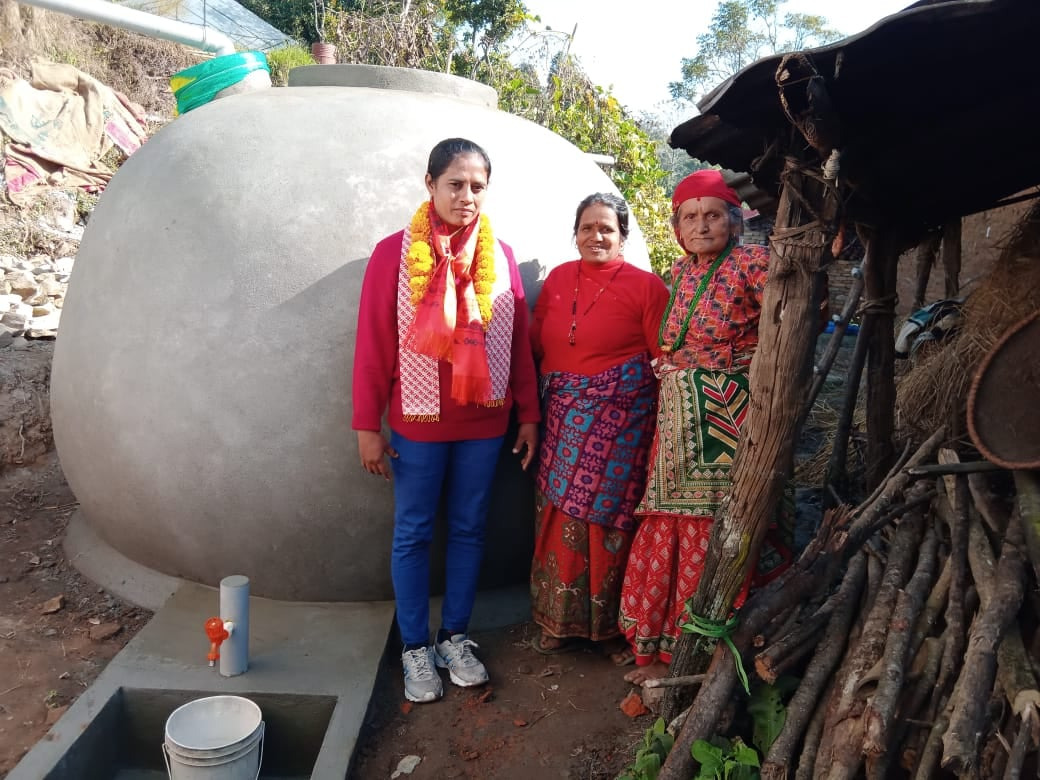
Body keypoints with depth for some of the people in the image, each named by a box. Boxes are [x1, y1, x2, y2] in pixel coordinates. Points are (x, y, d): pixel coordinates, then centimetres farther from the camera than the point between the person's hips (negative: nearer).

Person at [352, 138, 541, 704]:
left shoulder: (499, 255, 2)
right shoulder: (395, 252, -7)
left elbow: (520, 340, 5)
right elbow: (372, 343, -6)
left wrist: (528, 414, 4)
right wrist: (367, 426, -7)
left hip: (485, 422, 3)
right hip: (418, 421, -2)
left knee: (469, 529, 13)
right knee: (413, 533, 8)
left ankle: (455, 637, 31)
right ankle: (415, 648, 25)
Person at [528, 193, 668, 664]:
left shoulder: (645, 287, -4)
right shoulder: (558, 278, 8)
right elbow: (536, 342, 11)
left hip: (619, 419, -4)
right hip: (564, 417, 4)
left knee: (607, 516, 3)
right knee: (561, 515, 8)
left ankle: (611, 623, 23)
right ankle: (562, 619, 26)